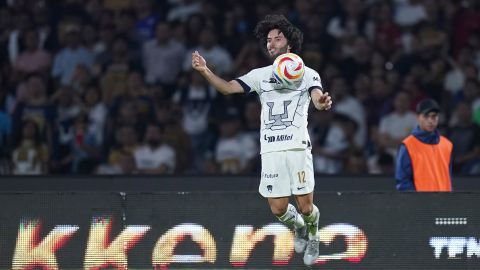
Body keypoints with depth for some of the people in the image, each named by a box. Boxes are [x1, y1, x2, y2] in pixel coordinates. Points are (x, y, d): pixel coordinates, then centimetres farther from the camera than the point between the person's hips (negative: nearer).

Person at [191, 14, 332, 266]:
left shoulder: (307, 74, 4)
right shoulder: (260, 75, 13)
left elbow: (317, 98, -15)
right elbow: (228, 87, 1)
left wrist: (322, 102, -41)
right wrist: (205, 71, -18)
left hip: (298, 148, -3)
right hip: (270, 151, 3)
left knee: (306, 207, -5)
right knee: (278, 209, -2)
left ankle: (313, 236, 29)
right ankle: (298, 226, 32)